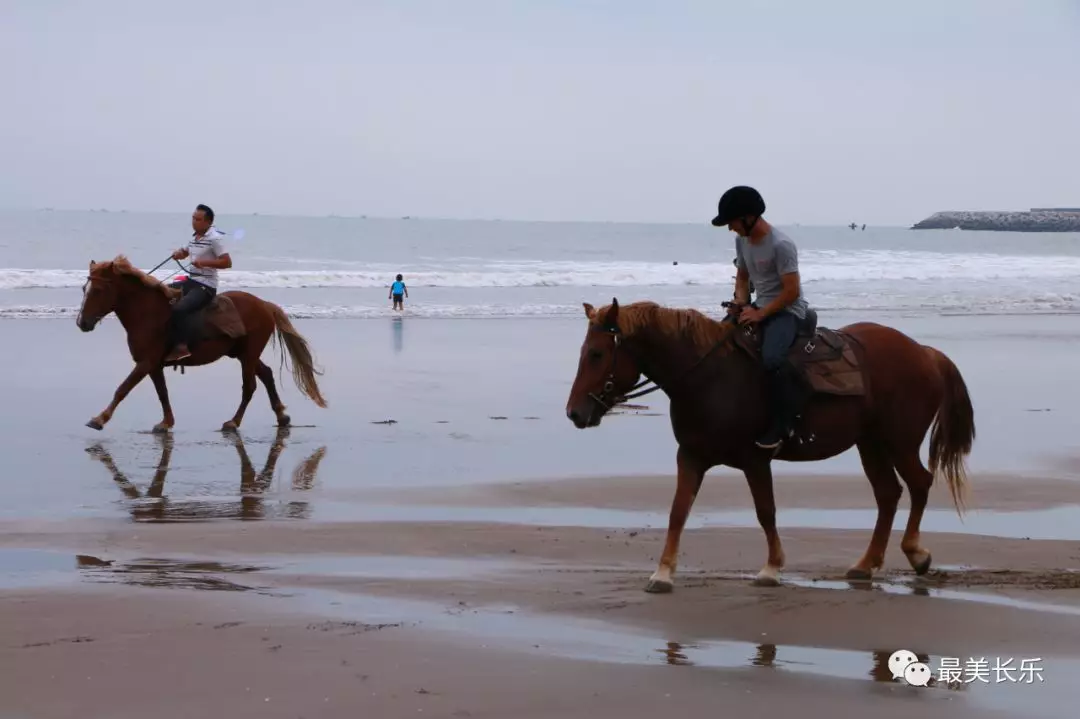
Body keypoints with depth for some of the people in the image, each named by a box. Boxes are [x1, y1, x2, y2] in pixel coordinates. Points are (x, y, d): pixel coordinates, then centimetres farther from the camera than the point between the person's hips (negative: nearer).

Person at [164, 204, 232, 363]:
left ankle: (182, 347, -23)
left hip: (205, 286, -10)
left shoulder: (215, 238, -14)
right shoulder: (194, 237, 12)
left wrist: (204, 262, -27)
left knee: (179, 309, -30)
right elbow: (185, 253, 31)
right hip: (191, 281, 10)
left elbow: (227, 262, -19)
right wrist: (179, 253, 6)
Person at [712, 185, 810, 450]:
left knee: (771, 357, -34)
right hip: (759, 307, 9)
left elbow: (792, 291, -22)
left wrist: (760, 314, -21)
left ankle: (783, 422, -22)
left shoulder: (781, 245, -23)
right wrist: (741, 302, -4)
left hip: (787, 310, -9)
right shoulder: (741, 240, 3)